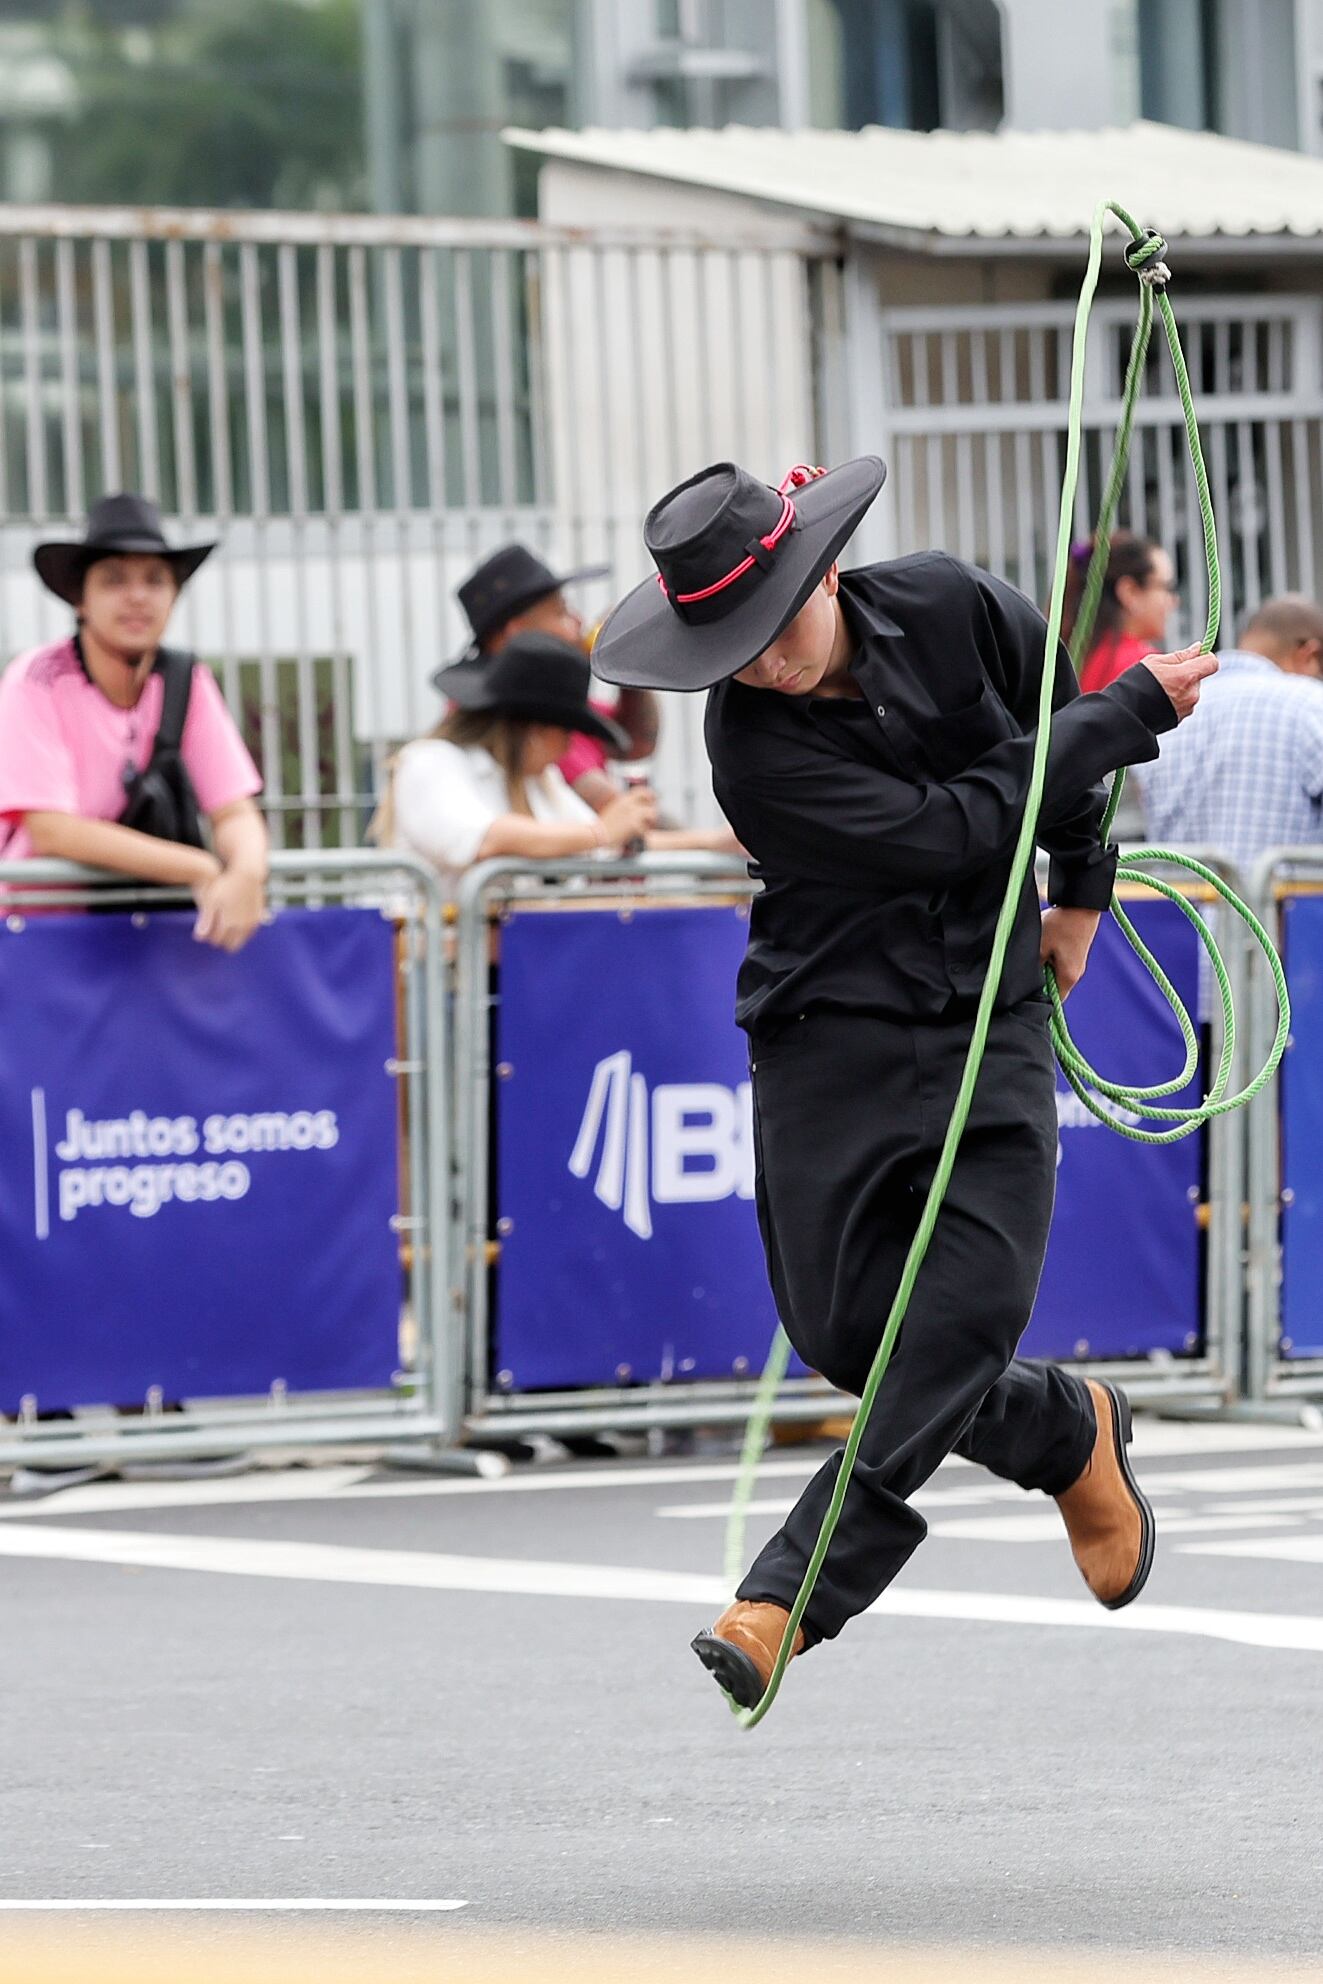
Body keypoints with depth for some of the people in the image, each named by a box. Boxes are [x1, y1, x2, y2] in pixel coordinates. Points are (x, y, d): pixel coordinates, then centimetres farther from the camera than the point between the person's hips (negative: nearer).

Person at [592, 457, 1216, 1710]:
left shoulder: (949, 608, -6)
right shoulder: (756, 748, -16)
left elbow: (1056, 703, 17)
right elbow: (949, 830, -20)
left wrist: (1079, 891, 24)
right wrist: (1132, 713, -16)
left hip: (990, 1028, 1)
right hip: (831, 1042, -1)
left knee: (963, 1318, -14)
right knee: (852, 1336, -6)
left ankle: (794, 1594, -15)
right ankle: (1072, 1436, 23)